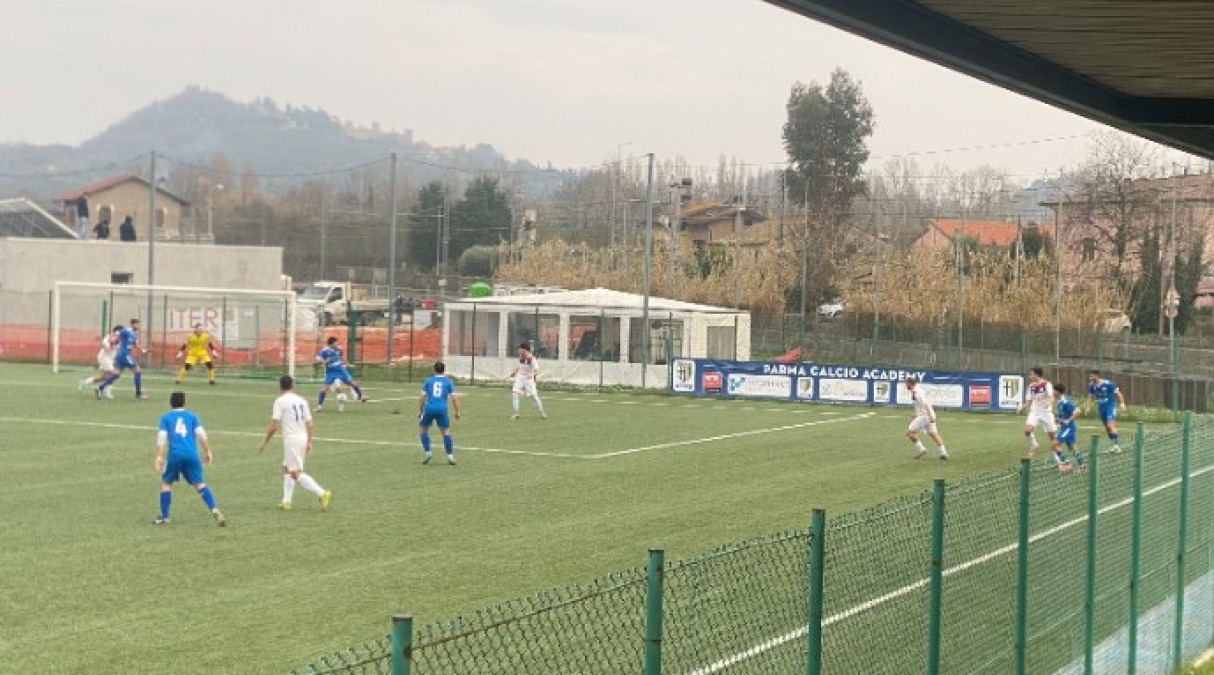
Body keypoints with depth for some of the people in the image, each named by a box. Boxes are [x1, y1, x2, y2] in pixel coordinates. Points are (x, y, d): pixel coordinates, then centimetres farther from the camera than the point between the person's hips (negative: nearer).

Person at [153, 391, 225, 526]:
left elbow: (161, 437, 4)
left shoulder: (165, 418, 14)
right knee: (199, 484, 0)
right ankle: (215, 511, -18)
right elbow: (201, 434, 7)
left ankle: (164, 517, 13)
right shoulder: (192, 416, 17)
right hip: (192, 455, 1)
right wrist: (207, 451, 10)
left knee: (166, 483, 15)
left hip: (175, 454, -1)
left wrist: (159, 457, 0)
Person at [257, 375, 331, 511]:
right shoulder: (301, 401, 12)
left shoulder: (280, 401, -7)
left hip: (291, 439, -8)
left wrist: (264, 442, -4)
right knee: (286, 468, 21)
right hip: (303, 438, 8)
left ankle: (322, 494, -20)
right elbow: (309, 424, 12)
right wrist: (309, 442, 19)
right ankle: (286, 502, 19)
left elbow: (274, 425, -12)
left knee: (296, 473, -7)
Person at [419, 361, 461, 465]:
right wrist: (457, 412, 12)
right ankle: (450, 456, 2)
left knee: (423, 428, 18)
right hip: (442, 409, 0)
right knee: (446, 431, 9)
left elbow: (422, 397, 9)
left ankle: (427, 452, 8)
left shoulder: (428, 380, 12)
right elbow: (454, 398, 4)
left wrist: (420, 411, 16)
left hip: (429, 408, 0)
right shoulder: (448, 382, 10)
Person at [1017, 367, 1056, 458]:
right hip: (1034, 412, 4)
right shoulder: (1031, 386, 7)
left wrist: (1049, 403, -46)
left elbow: (1051, 397, -24)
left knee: (1052, 435, 3)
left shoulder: (1046, 384, -10)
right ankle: (1033, 446, 5)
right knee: (1027, 430, -21)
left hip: (1046, 412, -4)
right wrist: (1021, 407, -3)